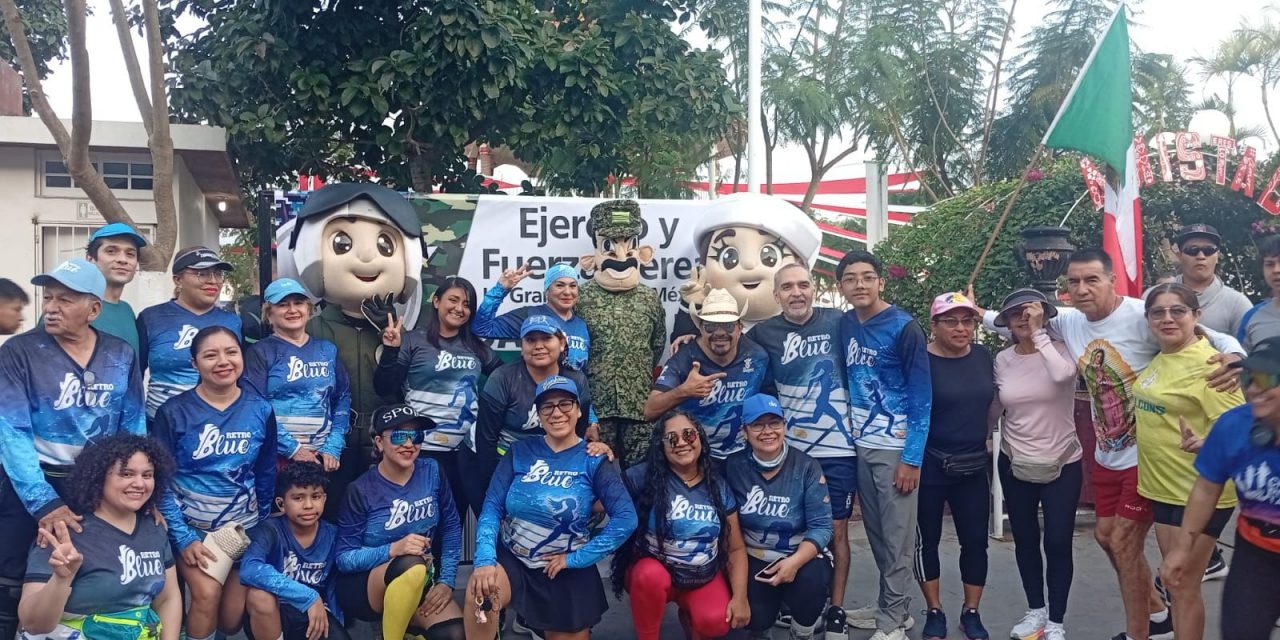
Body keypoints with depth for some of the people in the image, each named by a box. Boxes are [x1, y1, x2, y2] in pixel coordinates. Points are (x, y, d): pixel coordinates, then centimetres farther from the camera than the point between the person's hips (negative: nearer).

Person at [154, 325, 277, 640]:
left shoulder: (261, 410, -5)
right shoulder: (173, 412, -12)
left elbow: (266, 475, 5)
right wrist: (184, 539, -14)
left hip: (243, 526, 2)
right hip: (191, 526, -2)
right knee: (207, 593, -22)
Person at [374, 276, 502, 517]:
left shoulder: (476, 347, 10)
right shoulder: (412, 341, -3)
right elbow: (384, 389, -7)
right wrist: (391, 351, -19)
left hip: (467, 449, 5)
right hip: (425, 450, -4)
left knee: (458, 515, 13)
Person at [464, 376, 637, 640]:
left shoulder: (593, 460, -8)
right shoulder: (520, 451, -2)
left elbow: (626, 518, -16)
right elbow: (492, 506, -7)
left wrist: (575, 558, -16)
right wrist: (485, 559, -23)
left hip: (567, 575, 0)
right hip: (511, 559, 0)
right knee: (480, 590, -30)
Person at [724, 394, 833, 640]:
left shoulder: (806, 467, -10)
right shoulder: (733, 466, -5)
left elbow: (821, 526, -14)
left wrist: (795, 561, -29)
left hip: (801, 556, -1)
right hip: (754, 558, 1)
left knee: (811, 580, -33)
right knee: (754, 617, -23)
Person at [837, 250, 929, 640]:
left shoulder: (904, 328, -12)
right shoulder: (845, 325, 5)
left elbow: (922, 398, -12)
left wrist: (912, 458, -16)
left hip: (896, 447, -6)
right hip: (860, 445, 6)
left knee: (897, 537, 0)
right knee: (875, 533, 13)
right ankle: (894, 607, 27)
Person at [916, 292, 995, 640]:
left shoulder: (983, 356, 3)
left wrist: (985, 436, 12)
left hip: (973, 467, 5)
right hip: (929, 465, -4)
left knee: (975, 540, 8)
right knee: (927, 539, 7)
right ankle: (934, 612, 22)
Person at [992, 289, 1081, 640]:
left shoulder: (1060, 348, -10)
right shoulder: (1002, 360, 1)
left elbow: (1061, 375, -33)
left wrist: (1038, 332, -28)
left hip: (1062, 463, -4)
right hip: (1015, 463, 4)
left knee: (1058, 542, -1)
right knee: (1025, 540, 12)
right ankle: (1035, 609, 30)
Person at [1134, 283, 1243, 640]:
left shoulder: (1207, 364, -19)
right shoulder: (1159, 359, 6)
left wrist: (1204, 443, -41)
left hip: (1199, 494, -8)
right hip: (1163, 487, 8)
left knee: (1184, 587, 2)